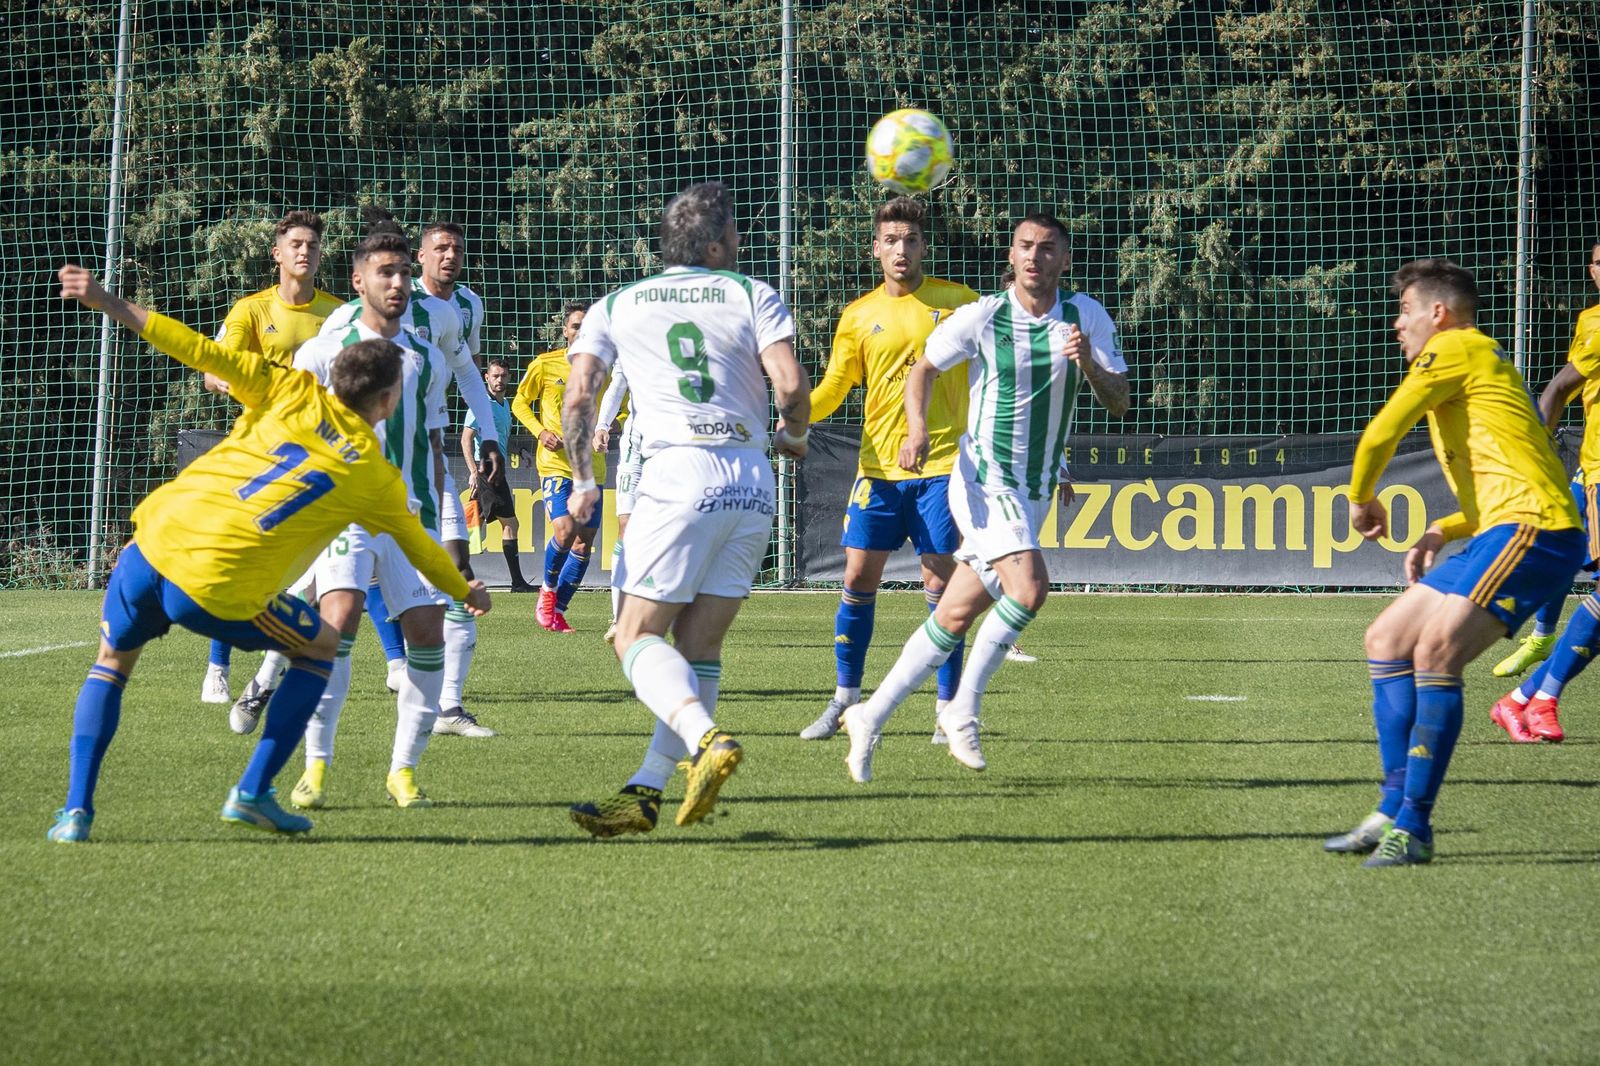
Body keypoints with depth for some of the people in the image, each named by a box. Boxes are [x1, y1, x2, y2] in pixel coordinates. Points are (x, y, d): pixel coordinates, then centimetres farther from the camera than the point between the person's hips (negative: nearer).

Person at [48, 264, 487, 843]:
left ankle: (76, 811, 9)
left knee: (112, 660, 26)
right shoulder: (377, 478, 10)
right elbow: (420, 549, 27)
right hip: (220, 590, -2)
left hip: (153, 548, 2)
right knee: (321, 648, 23)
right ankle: (252, 794, 16)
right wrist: (467, 591, 47)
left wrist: (109, 303, 0)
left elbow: (202, 352, 0)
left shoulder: (292, 392, 10)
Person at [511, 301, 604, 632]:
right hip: (556, 463, -4)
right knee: (565, 531, -20)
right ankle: (548, 589, 7)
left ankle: (557, 610, 16)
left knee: (584, 543, 2)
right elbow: (520, 403, 9)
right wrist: (540, 432, -8)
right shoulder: (545, 364, -1)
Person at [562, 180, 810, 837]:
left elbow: (577, 401, 3)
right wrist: (792, 437, 17)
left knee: (638, 637, -1)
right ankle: (646, 794, 1)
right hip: (753, 481, 3)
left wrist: (584, 481, 14)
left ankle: (708, 739, -27)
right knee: (699, 646, 7)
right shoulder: (752, 297, 9)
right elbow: (791, 385, -3)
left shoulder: (616, 307, 11)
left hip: (678, 475, -3)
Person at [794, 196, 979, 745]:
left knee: (940, 585, -4)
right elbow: (832, 388, 9)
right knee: (858, 581, 1)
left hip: (941, 466, -2)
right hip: (879, 467, 2)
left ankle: (949, 709, 3)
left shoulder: (959, 302, 2)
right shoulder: (859, 316, 8)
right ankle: (845, 699, 13)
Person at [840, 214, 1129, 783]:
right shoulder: (982, 317, -9)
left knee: (957, 615, 6)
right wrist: (918, 429, -13)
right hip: (984, 481, -4)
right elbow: (924, 368, 5)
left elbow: (1119, 402, 0)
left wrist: (1088, 362, -20)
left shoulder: (1087, 316, -1)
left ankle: (872, 717, 17)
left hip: (1035, 492, 4)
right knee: (1029, 586, -25)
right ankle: (964, 707, -10)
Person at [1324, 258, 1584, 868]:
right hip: (1501, 530, 11)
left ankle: (1412, 827, -23)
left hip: (1531, 525, -11)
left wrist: (1361, 498, 9)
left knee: (1434, 651, -24)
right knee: (1387, 640, 12)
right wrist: (1442, 533, 19)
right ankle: (1393, 812, 11)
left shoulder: (1456, 349, -3)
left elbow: (1382, 433, -10)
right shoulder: (1479, 363, 28)